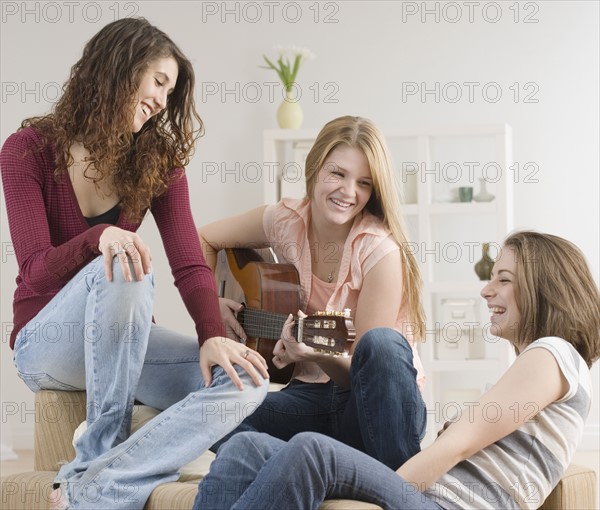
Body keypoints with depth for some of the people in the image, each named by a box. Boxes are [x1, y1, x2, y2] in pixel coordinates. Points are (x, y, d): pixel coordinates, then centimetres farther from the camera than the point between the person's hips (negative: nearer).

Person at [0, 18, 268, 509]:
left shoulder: (158, 161, 4)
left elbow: (190, 264, -7)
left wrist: (213, 336, -27)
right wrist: (99, 237, -36)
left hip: (125, 342, 4)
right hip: (47, 342, -4)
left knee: (245, 380, -25)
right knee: (121, 272, -38)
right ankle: (106, 443, -23)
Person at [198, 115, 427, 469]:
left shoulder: (380, 251, -16)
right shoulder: (285, 222, -2)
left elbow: (365, 366, -16)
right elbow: (203, 240, 15)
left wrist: (317, 354, -35)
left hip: (378, 403, -3)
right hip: (311, 396, 3)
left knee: (381, 342, -40)